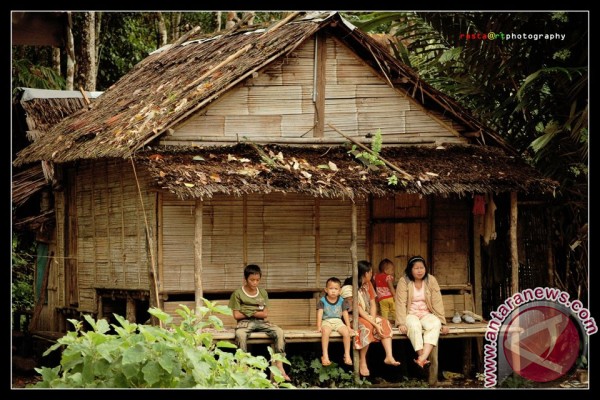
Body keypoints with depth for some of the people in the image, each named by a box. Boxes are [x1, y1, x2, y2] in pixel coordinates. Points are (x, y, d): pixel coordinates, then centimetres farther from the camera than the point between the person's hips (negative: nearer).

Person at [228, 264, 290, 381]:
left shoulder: (263, 293, 13)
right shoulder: (238, 293, 3)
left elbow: (265, 314, 6)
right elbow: (236, 315, -3)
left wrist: (248, 312, -6)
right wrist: (257, 313, 0)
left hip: (261, 322, 3)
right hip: (245, 323, -3)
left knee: (279, 332, -25)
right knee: (240, 335, -40)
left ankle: (280, 368, -30)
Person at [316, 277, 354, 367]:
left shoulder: (342, 301, 7)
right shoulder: (322, 301, 0)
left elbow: (345, 314, 9)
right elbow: (320, 313, -5)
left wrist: (348, 326, 5)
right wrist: (319, 326, -14)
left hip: (338, 321, 2)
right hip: (326, 321, -2)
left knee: (346, 332, -27)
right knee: (325, 331, -36)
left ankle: (347, 355, -14)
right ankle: (325, 356, -34)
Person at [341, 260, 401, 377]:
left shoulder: (368, 284, 6)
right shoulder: (351, 289, -18)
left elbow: (373, 305, -1)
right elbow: (360, 311, -23)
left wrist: (374, 320, -18)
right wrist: (375, 324, -28)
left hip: (369, 316, 7)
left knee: (385, 323, -18)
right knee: (366, 327, -35)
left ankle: (389, 356, -28)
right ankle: (362, 362, -26)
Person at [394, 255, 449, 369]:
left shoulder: (431, 280, 1)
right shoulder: (404, 281, -6)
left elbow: (437, 302, -2)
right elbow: (401, 303, -12)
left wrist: (443, 322, -7)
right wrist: (401, 323, -22)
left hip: (426, 315, 2)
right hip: (410, 315, -2)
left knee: (436, 324, -31)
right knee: (414, 325, -37)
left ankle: (422, 358, -47)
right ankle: (423, 359, -39)